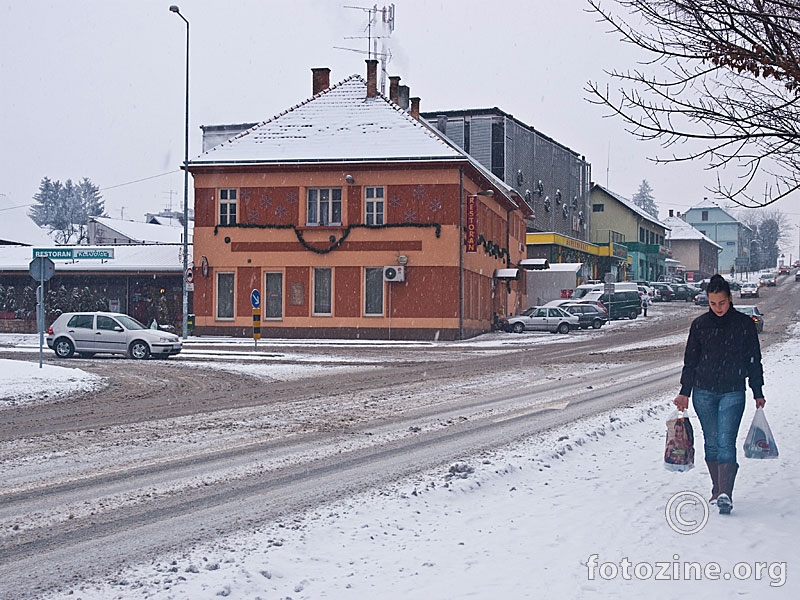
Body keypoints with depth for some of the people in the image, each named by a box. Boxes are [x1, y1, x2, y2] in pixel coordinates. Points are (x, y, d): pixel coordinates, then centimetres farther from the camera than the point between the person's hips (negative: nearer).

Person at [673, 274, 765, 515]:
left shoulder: (745, 324, 0)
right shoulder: (700, 324, 3)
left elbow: (754, 361, 7)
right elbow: (690, 361, 9)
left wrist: (758, 393, 8)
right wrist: (684, 392, 7)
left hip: (733, 393, -2)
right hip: (704, 392, 2)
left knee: (726, 442, -13)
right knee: (711, 443, 8)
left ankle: (725, 495, -19)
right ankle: (717, 489, 21)